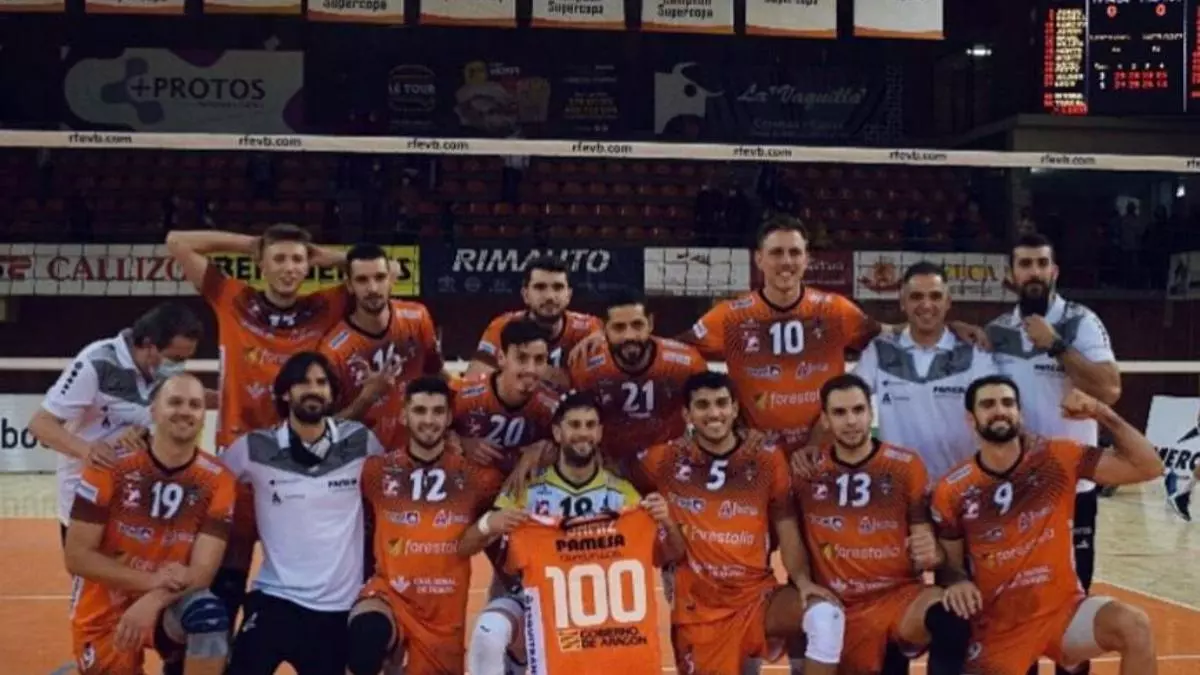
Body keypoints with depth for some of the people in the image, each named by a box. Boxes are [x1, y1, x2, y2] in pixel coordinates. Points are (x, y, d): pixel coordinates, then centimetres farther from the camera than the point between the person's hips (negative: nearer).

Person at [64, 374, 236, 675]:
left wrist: (154, 600, -34)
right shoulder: (111, 468, -14)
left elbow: (202, 570, -15)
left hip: (170, 605, 0)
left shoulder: (217, 481, -12)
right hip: (104, 614, 0)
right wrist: (151, 580, -26)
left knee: (209, 615, -32)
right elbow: (76, 556, -14)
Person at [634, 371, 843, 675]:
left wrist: (803, 581, -13)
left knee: (826, 615, -27)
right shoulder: (664, 461, -1)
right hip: (699, 607, 0)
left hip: (759, 594, 0)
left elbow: (787, 529, 3)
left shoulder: (766, 457, 1)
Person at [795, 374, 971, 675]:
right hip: (840, 606, 2)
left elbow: (925, 535, 1)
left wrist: (929, 555, -19)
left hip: (900, 593, -1)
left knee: (951, 619, -32)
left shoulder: (906, 466, -1)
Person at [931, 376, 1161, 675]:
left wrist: (1103, 413, -17)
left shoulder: (1058, 458, -6)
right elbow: (950, 564, 5)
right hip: (996, 627, 0)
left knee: (1134, 627, -28)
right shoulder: (951, 491, -6)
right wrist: (957, 582, -19)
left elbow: (1148, 467, -7)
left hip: (1063, 610, 0)